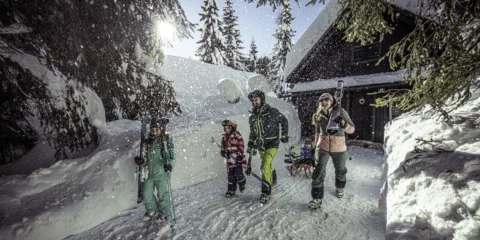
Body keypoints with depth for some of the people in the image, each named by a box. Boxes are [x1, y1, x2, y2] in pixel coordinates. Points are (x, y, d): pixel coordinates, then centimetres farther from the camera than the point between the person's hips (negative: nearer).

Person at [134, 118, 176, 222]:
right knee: (147, 194, 15)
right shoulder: (149, 142, 5)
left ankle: (164, 213, 32)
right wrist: (142, 161, -4)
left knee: (162, 195, 7)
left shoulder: (167, 142, -13)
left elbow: (172, 158, -15)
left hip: (162, 174, -5)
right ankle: (152, 210, 43)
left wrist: (170, 165, -34)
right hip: (150, 174, 6)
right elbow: (148, 158, 15)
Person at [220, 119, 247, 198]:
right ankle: (231, 190, 22)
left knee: (238, 174, -6)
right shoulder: (224, 137, 9)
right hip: (230, 159, 5)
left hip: (238, 158, -5)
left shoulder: (237, 135, -10)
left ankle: (242, 184, 25)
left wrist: (240, 156, -17)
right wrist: (222, 152, 0)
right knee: (230, 175, 9)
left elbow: (241, 146, -11)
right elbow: (223, 147, 18)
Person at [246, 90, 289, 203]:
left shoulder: (272, 112, -14)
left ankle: (266, 191, 1)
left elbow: (284, 121, 1)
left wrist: (284, 135, 2)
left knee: (265, 167, -15)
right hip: (260, 145, 6)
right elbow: (252, 132, 13)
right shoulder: (252, 117, 2)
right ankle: (273, 179, 49)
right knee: (268, 164, 22)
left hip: (272, 143, -5)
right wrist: (251, 145, 9)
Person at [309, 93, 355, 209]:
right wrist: (316, 145, 15)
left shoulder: (341, 112, -9)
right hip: (323, 147, 1)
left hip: (339, 148, -1)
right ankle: (317, 198, 3)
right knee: (318, 171, -8)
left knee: (340, 170, 20)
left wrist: (343, 124, -33)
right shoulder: (319, 115, 0)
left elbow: (352, 129, -13)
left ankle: (339, 188, 50)